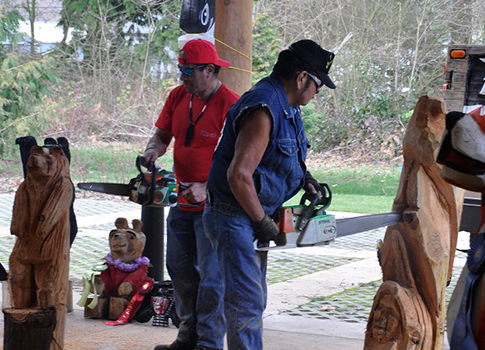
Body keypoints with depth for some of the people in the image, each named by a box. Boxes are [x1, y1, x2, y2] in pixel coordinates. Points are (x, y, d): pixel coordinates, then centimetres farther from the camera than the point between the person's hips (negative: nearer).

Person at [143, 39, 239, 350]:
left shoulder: (230, 105, -17)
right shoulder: (178, 96, 5)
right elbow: (162, 135, 14)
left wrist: (207, 188, -26)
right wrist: (154, 150, -9)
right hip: (182, 202, 8)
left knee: (211, 275, -6)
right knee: (180, 269, 13)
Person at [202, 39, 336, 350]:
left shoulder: (287, 107, 8)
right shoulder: (262, 111, -24)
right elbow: (239, 175, -30)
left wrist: (304, 177, 8)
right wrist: (262, 222, -19)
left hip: (255, 217, 10)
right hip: (235, 218, -10)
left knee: (254, 299, 16)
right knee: (247, 302, -11)